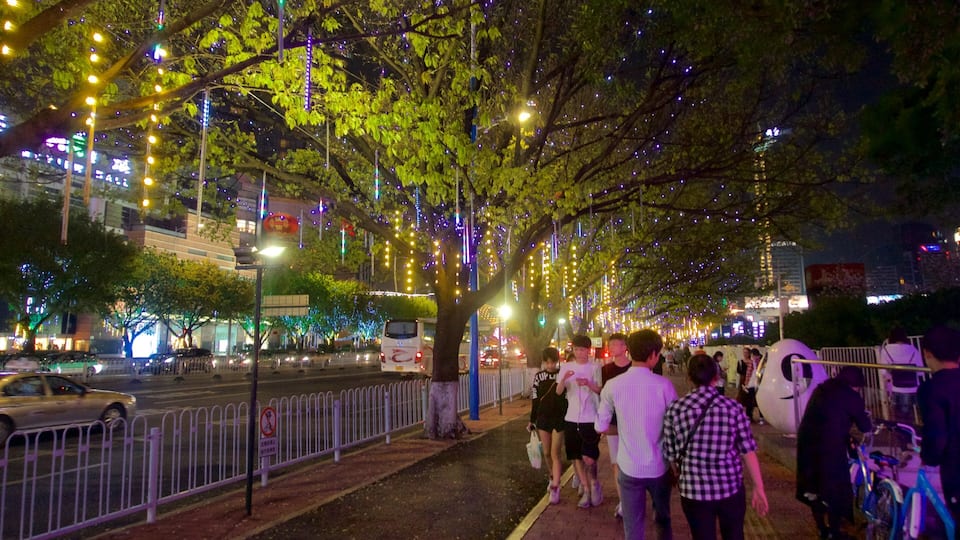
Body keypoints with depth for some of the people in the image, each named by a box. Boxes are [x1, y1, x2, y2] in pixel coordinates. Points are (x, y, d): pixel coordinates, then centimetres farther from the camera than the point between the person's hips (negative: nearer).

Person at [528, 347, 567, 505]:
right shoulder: (539, 376, 2)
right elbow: (535, 400, 7)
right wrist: (532, 420, 7)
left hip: (559, 418, -3)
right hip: (543, 418, 3)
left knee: (555, 453, -6)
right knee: (546, 453, 12)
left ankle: (555, 488, -2)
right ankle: (553, 477, 34)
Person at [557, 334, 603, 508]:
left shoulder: (595, 367, -2)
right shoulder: (566, 367, 6)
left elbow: (601, 391, -5)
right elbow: (559, 392, 1)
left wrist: (589, 384, -24)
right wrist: (564, 379, -20)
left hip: (590, 419, -4)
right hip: (571, 418, 4)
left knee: (588, 458, -10)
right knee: (576, 457, 9)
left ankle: (594, 483, 18)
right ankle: (586, 490, 25)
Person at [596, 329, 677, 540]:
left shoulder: (613, 386, -10)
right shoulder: (664, 385, -13)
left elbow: (601, 426, -2)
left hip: (629, 467, 0)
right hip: (659, 466, 0)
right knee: (663, 520, 24)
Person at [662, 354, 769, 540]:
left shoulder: (675, 409, -9)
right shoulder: (733, 408, -9)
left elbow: (671, 455, -4)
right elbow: (748, 452, -6)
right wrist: (759, 488, 5)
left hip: (693, 491, 0)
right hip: (730, 488, 1)